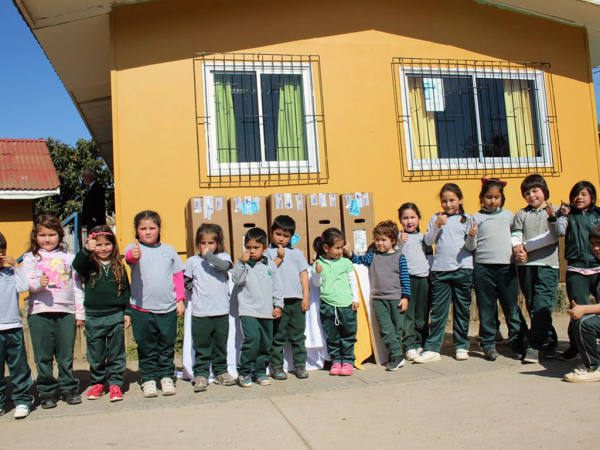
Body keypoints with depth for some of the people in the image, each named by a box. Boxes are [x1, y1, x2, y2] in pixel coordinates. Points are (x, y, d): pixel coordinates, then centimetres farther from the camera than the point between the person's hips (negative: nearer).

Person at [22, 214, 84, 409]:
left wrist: (80, 312, 8)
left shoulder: (69, 257, 12)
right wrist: (39, 283, -25)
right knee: (43, 356, 3)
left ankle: (69, 389, 17)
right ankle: (46, 392, 15)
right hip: (39, 312, -1)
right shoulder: (31, 258, 9)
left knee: (66, 354, 5)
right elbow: (26, 283, -2)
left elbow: (77, 286, 12)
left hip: (66, 312, 1)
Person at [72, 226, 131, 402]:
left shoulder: (118, 266, 5)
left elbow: (125, 290, 8)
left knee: (116, 354, 6)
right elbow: (76, 265, -21)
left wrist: (127, 312, 4)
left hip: (115, 316, 0)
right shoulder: (89, 265, 2)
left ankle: (115, 383, 17)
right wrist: (86, 250, -36)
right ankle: (97, 383, 26)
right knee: (96, 355, 11)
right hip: (94, 318, 0)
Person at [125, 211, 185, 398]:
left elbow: (178, 275, 13)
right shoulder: (133, 248, -1)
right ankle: (148, 379, 20)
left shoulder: (168, 249, 9)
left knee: (167, 346, 10)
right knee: (146, 348, 8)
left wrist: (180, 299, 8)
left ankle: (166, 377, 24)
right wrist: (134, 255, -50)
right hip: (142, 308, -2)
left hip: (168, 308, 2)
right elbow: (129, 257, -26)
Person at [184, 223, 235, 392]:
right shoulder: (192, 261, 3)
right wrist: (196, 290, 2)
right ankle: (201, 375, 13)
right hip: (200, 312, -1)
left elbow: (224, 266, -19)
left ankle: (221, 372, 26)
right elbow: (184, 281, 10)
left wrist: (208, 255, -19)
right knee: (202, 346, 4)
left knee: (220, 345, 13)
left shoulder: (222, 257, 3)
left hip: (221, 310, 1)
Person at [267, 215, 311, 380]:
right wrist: (279, 257, -11)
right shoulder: (268, 252, 4)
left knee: (298, 335, 9)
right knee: (278, 337, 4)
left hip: (297, 300, 3)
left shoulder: (296, 253, 13)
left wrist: (306, 297, 4)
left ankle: (300, 365, 18)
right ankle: (277, 367, 14)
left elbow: (303, 274, 10)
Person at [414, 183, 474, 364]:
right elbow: (428, 241, 2)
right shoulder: (436, 218, 11)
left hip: (463, 269, 0)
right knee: (438, 310, 1)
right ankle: (432, 349, 3)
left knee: (462, 309, 7)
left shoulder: (466, 219, 7)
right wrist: (437, 225, -10)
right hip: (440, 270, 0)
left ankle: (461, 346, 20)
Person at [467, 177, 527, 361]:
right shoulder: (476, 217, 6)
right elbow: (471, 247, 3)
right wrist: (472, 236, -17)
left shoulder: (508, 214, 12)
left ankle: (517, 342, 14)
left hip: (506, 265, 2)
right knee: (486, 308, 4)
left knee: (512, 306, 4)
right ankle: (488, 344, 13)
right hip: (483, 266, -1)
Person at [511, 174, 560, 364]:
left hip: (547, 264, -3)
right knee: (533, 307, 6)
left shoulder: (555, 211, 5)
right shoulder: (521, 214, 14)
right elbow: (515, 236, 5)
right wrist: (518, 249, -15)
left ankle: (534, 346, -9)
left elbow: (553, 237, -5)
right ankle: (548, 344, 17)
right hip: (525, 265, 3)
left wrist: (526, 247, -10)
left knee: (542, 305, -12)